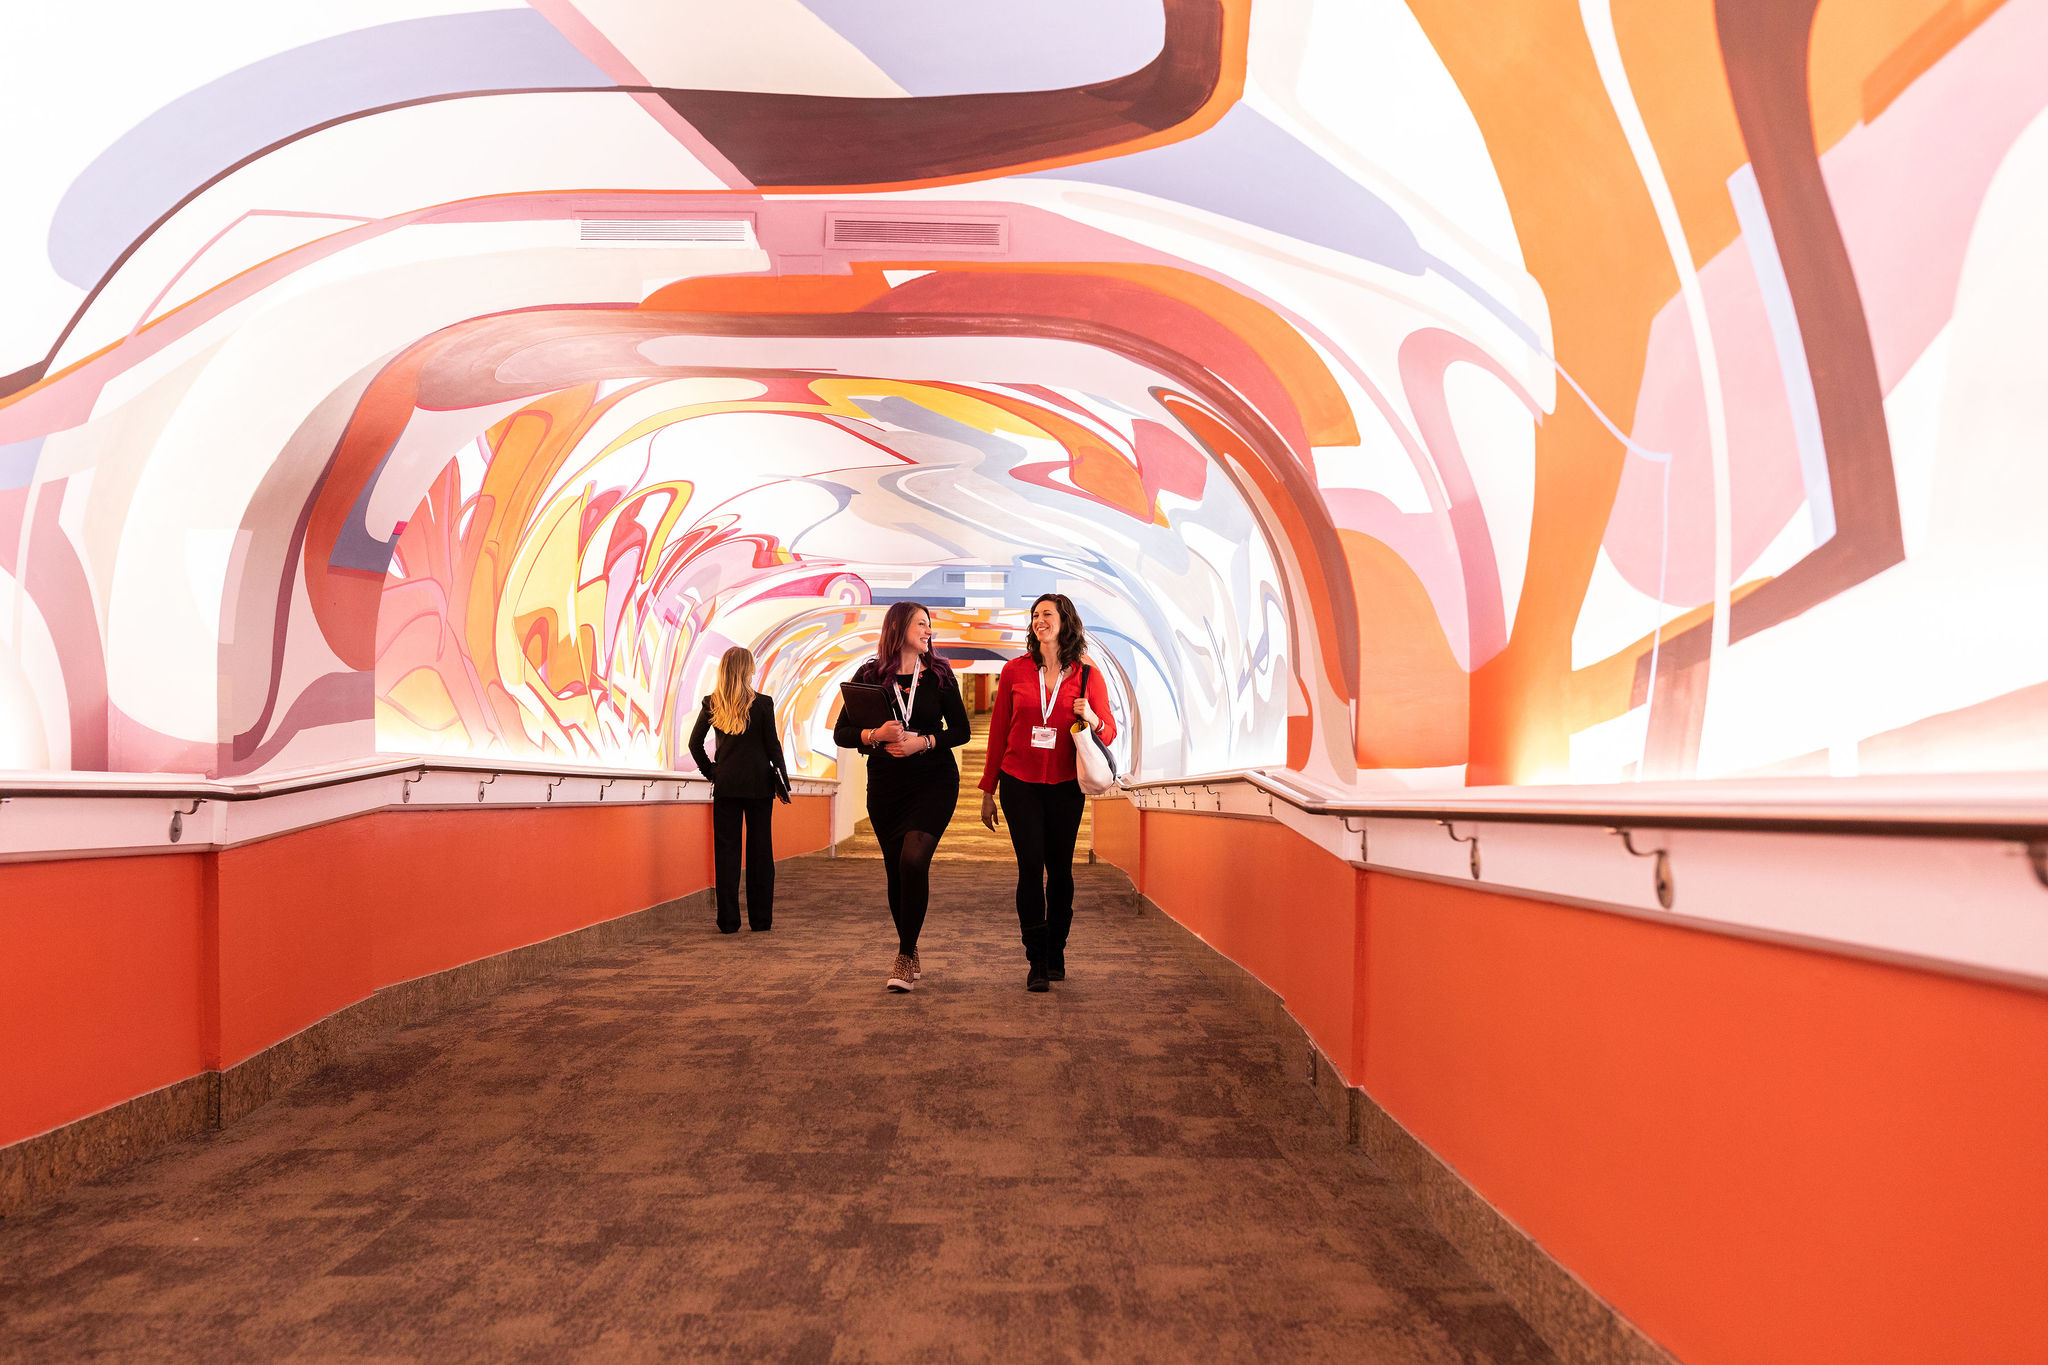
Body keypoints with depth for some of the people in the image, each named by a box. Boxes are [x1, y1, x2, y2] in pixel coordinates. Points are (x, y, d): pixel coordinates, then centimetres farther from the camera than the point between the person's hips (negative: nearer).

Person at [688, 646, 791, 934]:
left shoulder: (711, 703, 1)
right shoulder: (762, 703, -6)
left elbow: (695, 743, 2)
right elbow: (773, 745, -3)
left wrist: (710, 772, 12)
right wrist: (783, 783, 4)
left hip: (726, 783, 2)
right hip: (759, 783, -2)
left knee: (726, 850, 5)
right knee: (760, 850, 6)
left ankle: (728, 921, 5)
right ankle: (760, 919, 10)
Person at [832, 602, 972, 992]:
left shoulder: (939, 675, 1)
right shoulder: (869, 675, 0)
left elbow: (961, 731, 2)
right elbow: (841, 733, 0)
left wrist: (923, 742, -14)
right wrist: (875, 735, -19)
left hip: (934, 783, -1)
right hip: (885, 785, 2)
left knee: (914, 858, -20)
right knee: (895, 869, 7)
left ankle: (905, 955, -11)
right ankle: (909, 955, 25)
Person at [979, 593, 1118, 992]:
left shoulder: (1087, 674, 1)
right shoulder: (1015, 671, 2)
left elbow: (1109, 733, 5)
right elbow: (998, 732, 6)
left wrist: (1092, 719, -19)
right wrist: (988, 791, 6)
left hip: (1065, 787, 0)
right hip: (1020, 783, 0)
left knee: (1060, 869, 7)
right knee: (1031, 867, -5)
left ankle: (1056, 954, 23)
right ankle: (1037, 963, 1)